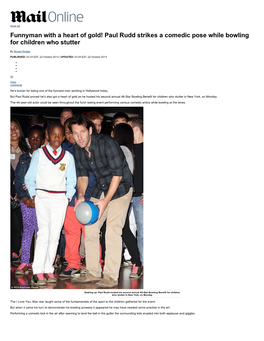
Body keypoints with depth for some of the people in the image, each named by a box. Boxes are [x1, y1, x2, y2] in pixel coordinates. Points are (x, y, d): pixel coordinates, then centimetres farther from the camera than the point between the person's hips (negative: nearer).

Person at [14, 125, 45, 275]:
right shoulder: (23, 158, 12)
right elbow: (18, 179, 10)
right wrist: (24, 197, -3)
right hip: (26, 200, 3)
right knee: (27, 230, 2)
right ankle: (24, 263, 4)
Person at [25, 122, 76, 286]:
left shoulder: (68, 157, 9)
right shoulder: (39, 154, 4)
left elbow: (71, 181, 13)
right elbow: (30, 178, 7)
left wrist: (68, 198, 3)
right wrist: (34, 196, -1)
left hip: (61, 199, 2)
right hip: (42, 197, -2)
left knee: (55, 235, 2)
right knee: (44, 233, -12)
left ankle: (49, 269, 9)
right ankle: (38, 271, -11)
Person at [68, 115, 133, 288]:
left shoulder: (107, 143, -23)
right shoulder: (78, 150, -2)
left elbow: (118, 173, -22)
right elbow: (83, 175, 10)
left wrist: (106, 201, -24)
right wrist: (81, 195, -10)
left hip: (120, 188, -7)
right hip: (100, 189, 7)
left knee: (112, 231, -13)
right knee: (90, 228, 2)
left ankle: (111, 277, -6)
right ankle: (93, 273, 12)